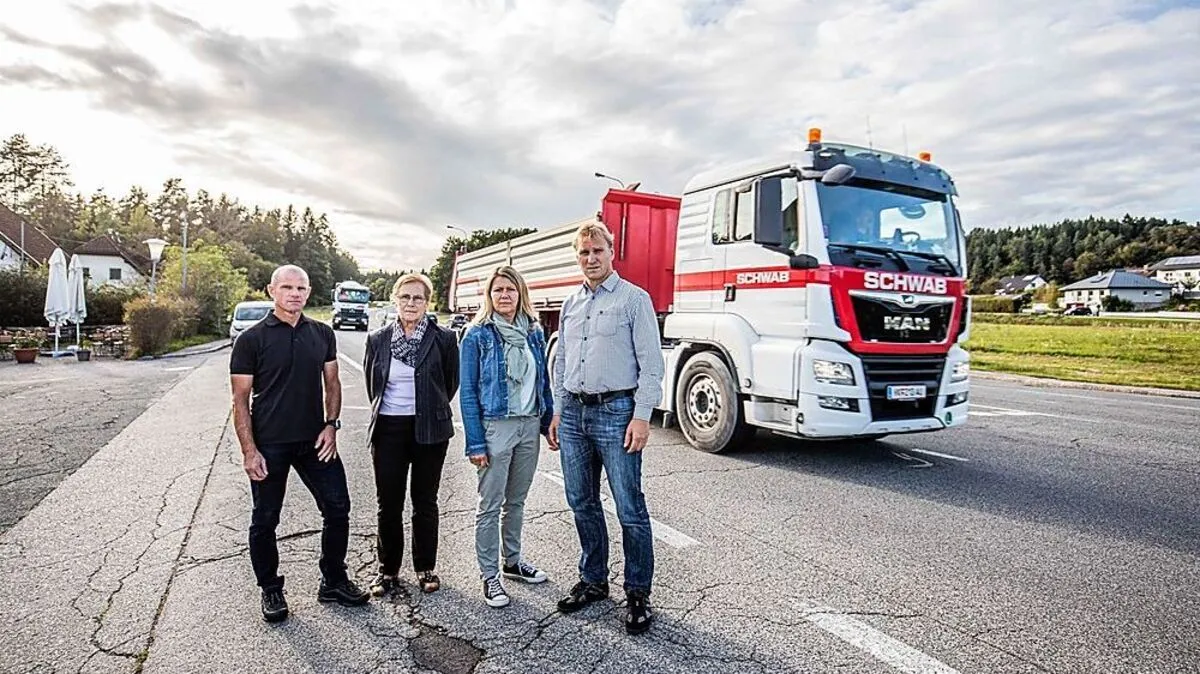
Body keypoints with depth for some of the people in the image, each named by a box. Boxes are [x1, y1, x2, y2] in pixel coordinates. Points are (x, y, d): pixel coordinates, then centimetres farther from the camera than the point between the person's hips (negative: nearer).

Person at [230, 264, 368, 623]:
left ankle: (334, 581, 24)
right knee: (265, 520, 9)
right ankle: (271, 590, 29)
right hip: (269, 445, -3)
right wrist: (249, 451, -11)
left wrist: (331, 425, -2)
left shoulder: (322, 334, 6)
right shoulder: (251, 338, -6)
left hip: (315, 441, 4)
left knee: (338, 509, 6)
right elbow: (241, 398, -6)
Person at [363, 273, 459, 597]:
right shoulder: (378, 339, 3)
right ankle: (388, 570, 24)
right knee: (388, 503, 7)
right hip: (388, 430, 2)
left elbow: (451, 382, 7)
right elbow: (371, 384, 15)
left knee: (425, 502, 10)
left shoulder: (443, 338, -4)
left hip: (429, 430, -1)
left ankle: (426, 568, 26)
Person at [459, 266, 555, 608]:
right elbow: (468, 392, -8)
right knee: (490, 505, 4)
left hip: (530, 426, 5)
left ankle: (513, 561, 33)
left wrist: (550, 423, 9)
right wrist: (475, 443, -12)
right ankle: (489, 575, 16)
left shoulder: (534, 332, 7)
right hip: (495, 426, -4)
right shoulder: (477, 335, -6)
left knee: (517, 501, 17)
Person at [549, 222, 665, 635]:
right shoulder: (571, 305, 15)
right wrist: (557, 412, 15)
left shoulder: (634, 298, -3)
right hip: (573, 413, 6)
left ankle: (638, 594, 13)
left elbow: (651, 363, -7)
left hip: (616, 411, -6)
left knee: (629, 508, -1)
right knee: (582, 503, 14)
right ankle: (593, 580, 30)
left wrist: (642, 416, -14)